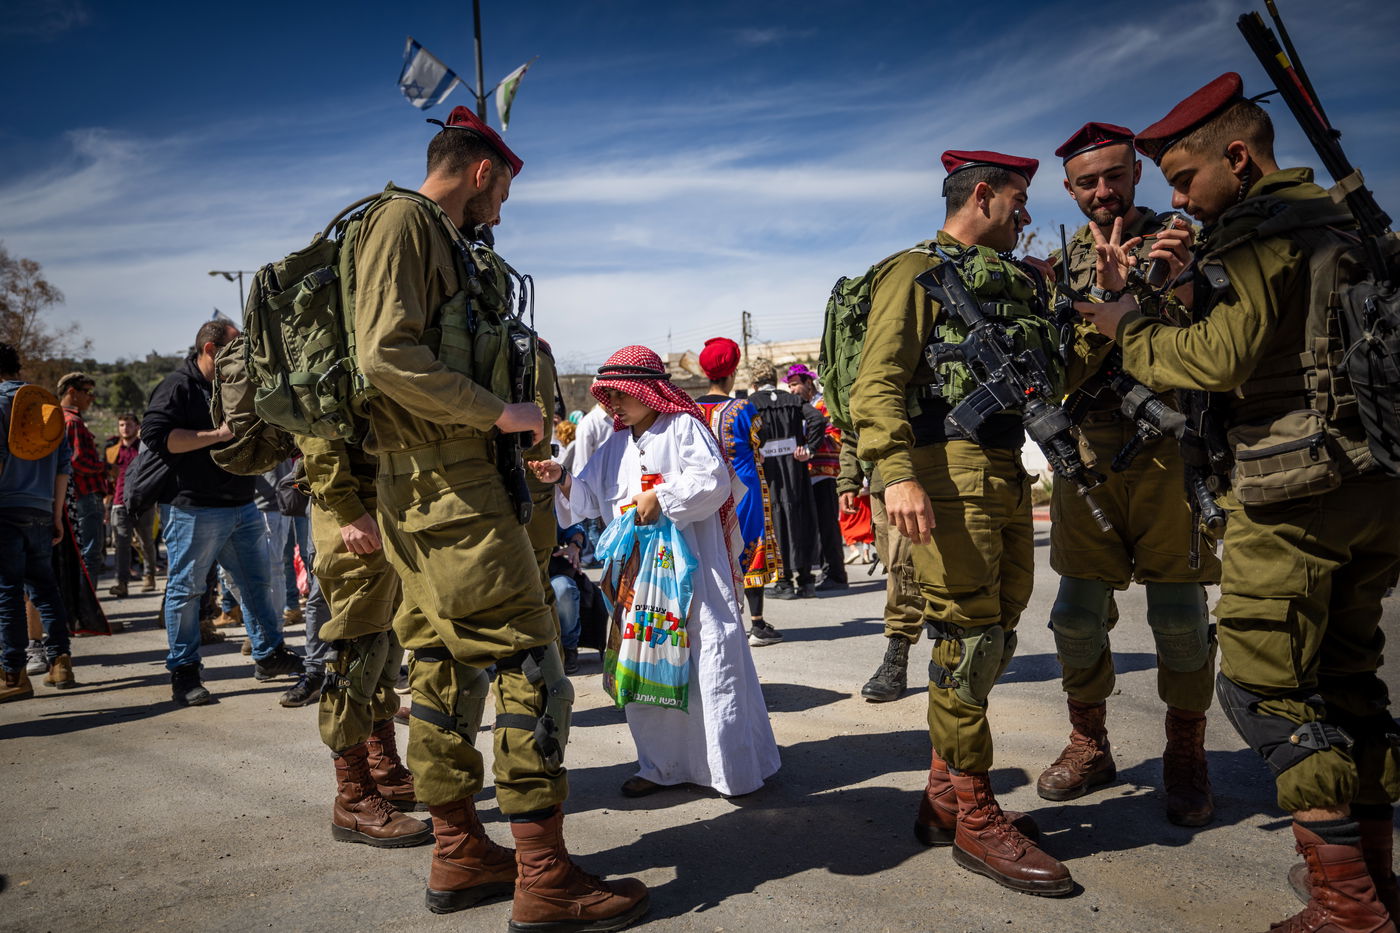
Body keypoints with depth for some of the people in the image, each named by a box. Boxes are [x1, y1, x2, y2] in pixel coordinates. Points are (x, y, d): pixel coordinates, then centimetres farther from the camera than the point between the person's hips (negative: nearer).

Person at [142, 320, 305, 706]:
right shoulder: (178, 387, -7)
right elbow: (156, 435, -21)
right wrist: (218, 434, -23)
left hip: (242, 505, 8)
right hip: (194, 509, -8)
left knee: (258, 583, 10)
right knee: (185, 589, 0)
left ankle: (268, 655, 21)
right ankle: (183, 671, 9)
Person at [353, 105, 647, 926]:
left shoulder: (445, 241, 22)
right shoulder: (405, 221, -7)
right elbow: (389, 355, -19)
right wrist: (499, 412, -15)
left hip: (442, 480, 10)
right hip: (448, 482, -10)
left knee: (446, 662, 11)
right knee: (527, 658, -9)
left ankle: (461, 856, 21)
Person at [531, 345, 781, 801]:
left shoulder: (684, 426, -2)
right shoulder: (615, 447, 17)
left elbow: (713, 480, -12)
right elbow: (588, 496, 16)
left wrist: (662, 497, -17)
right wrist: (562, 480, -2)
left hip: (693, 567, -7)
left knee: (709, 658, -6)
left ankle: (735, 766, 5)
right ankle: (663, 764, 21)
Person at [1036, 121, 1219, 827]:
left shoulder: (1181, 239, 6)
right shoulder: (1059, 263, 13)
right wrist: (1111, 284, -14)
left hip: (1171, 448, -2)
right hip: (1087, 450, 2)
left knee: (1180, 613, 2)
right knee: (1078, 611, 6)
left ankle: (1186, 757, 19)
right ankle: (1089, 745, 22)